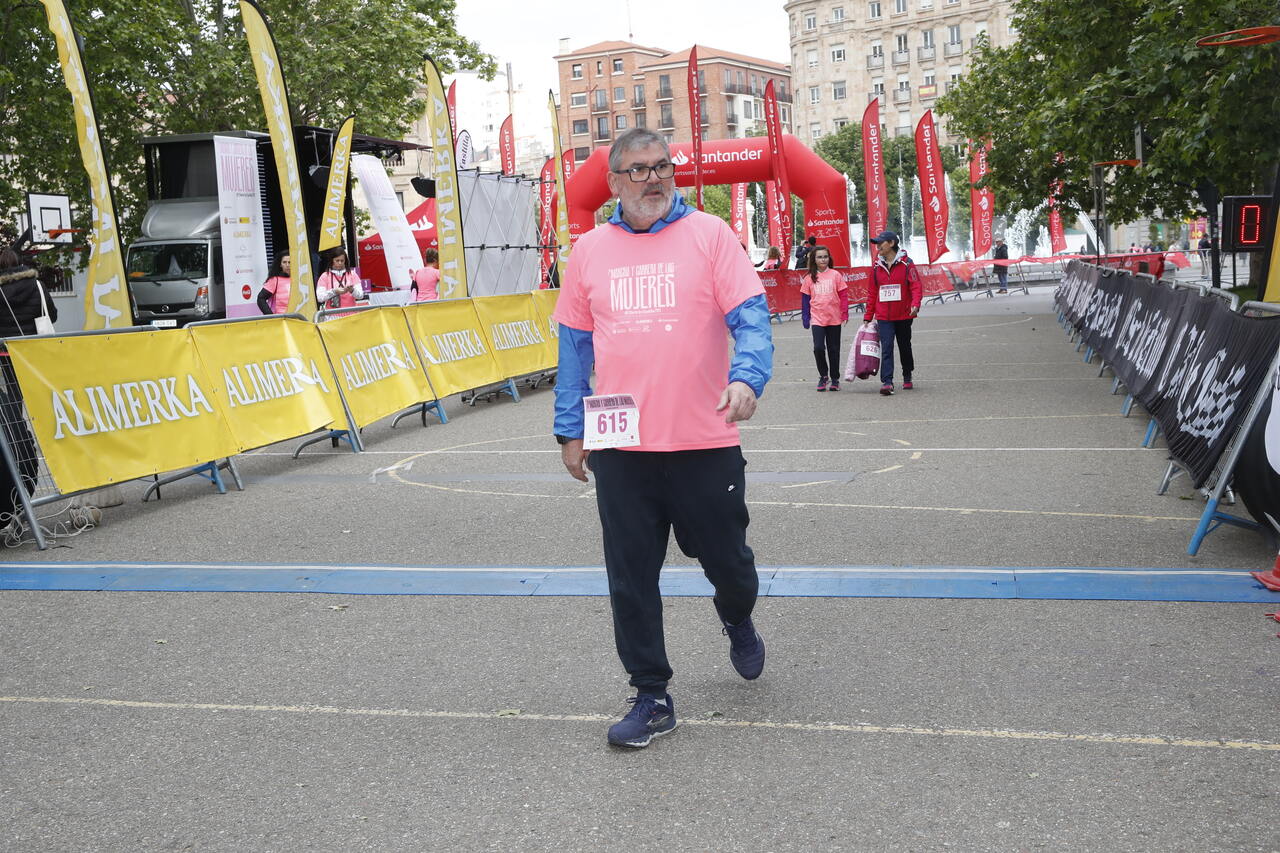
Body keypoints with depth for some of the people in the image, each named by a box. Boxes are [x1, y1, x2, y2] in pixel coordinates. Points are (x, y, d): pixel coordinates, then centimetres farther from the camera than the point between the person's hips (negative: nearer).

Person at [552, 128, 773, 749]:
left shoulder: (709, 234, 0)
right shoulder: (589, 250, 8)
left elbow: (751, 317, -6)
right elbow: (574, 345, 12)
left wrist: (747, 377, -25)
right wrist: (570, 430, 10)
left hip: (705, 441, -2)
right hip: (620, 448, 2)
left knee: (726, 560, 12)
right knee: (631, 581, 6)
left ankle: (738, 622, 47)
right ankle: (651, 697, 21)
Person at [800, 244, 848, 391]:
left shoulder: (835, 275, -1)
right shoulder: (809, 278, 3)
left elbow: (843, 295, 2)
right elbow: (805, 298, 7)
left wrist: (844, 313, -3)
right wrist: (807, 318, 4)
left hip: (834, 319, 0)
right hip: (817, 319, 0)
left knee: (833, 349, 8)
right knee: (818, 348, -13)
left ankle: (834, 379, 20)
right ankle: (823, 376, 7)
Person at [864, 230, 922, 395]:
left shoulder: (906, 264, -5)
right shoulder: (877, 266, 6)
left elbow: (916, 286, -9)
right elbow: (872, 292, 11)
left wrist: (915, 304, -27)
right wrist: (868, 317, 10)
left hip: (904, 315, -2)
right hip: (883, 317, 2)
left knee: (905, 347, 14)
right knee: (886, 348, -11)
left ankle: (907, 377, 34)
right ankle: (887, 382, -17)